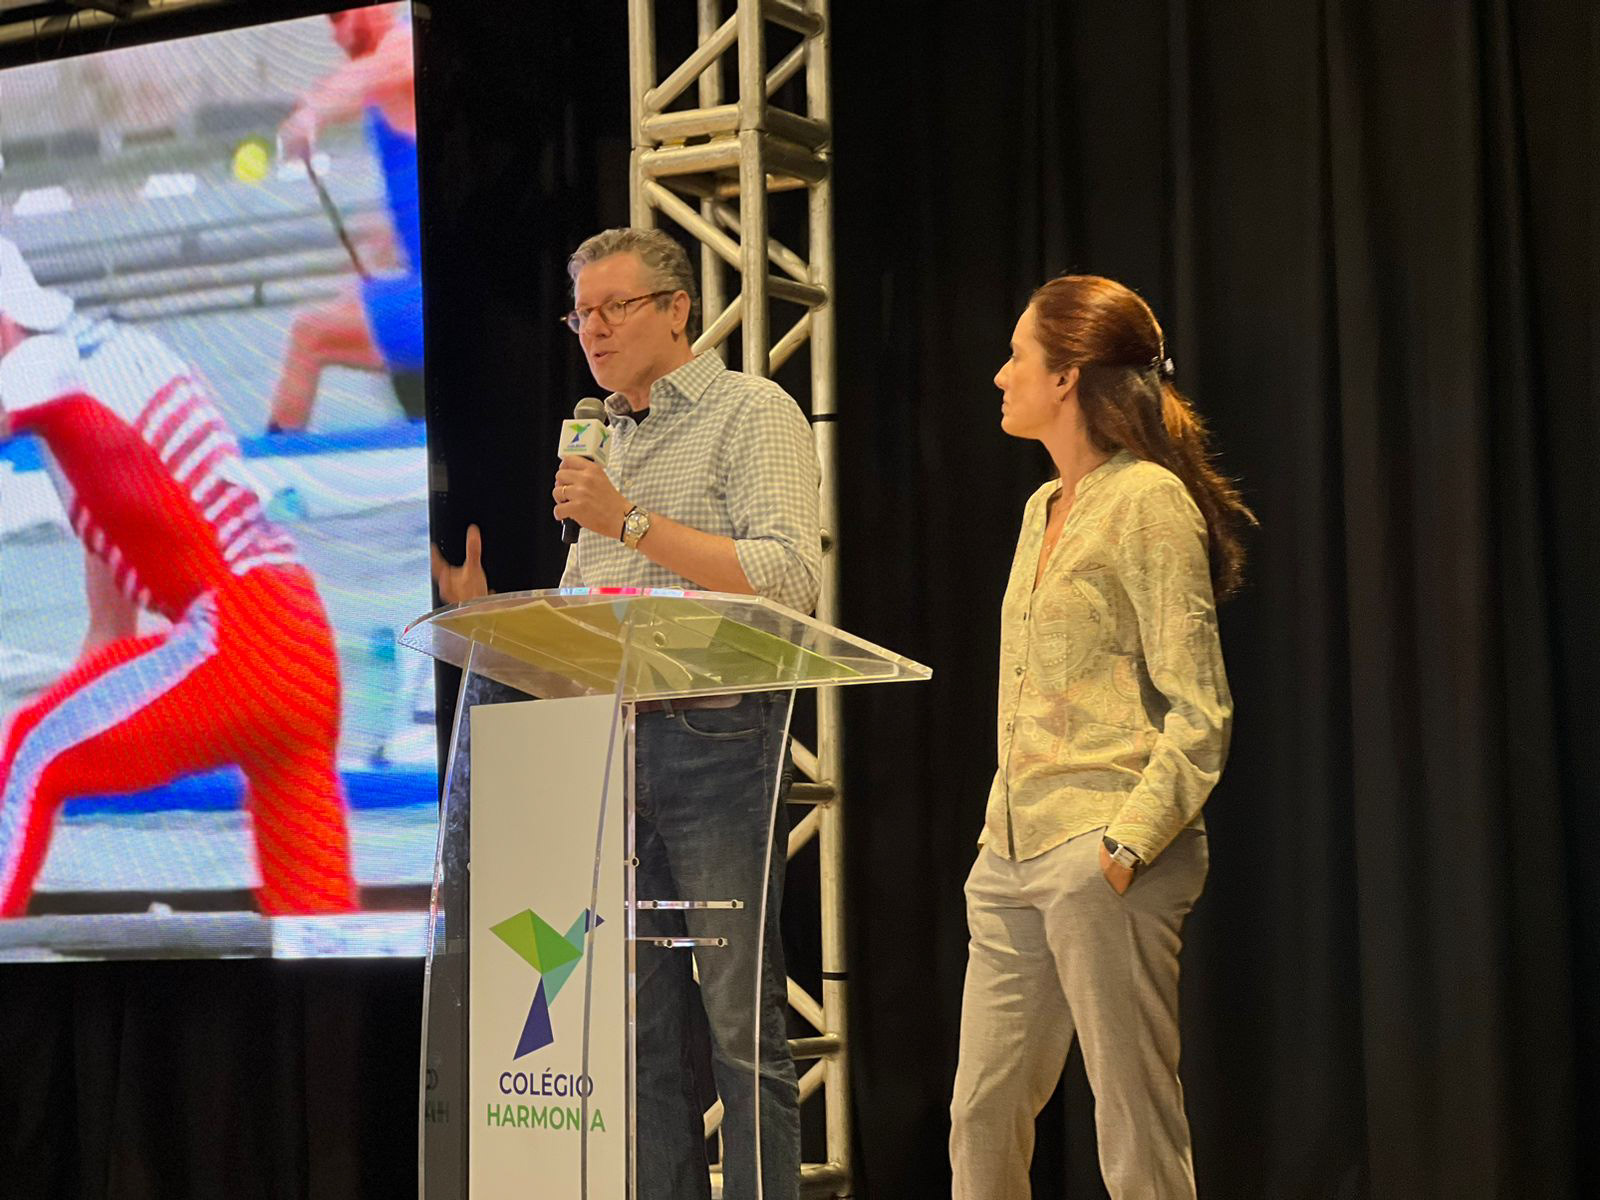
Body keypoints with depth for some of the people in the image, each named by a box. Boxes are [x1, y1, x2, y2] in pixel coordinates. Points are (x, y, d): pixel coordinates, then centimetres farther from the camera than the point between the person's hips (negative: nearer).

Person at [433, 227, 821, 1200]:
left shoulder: (753, 411, 1)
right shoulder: (603, 441, 22)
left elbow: (792, 579, -15)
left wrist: (632, 522, -16)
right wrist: (486, 614, 8)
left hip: (715, 739, -7)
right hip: (609, 744, 7)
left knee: (742, 1025, -7)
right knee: (641, 1025, 6)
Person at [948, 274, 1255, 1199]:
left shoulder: (1148, 501, -7)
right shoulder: (1044, 509, 19)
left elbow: (1201, 711, -12)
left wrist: (1127, 844, -20)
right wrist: (1002, 832, 17)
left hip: (1102, 854, -9)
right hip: (1013, 859, 9)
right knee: (983, 1115, 8)